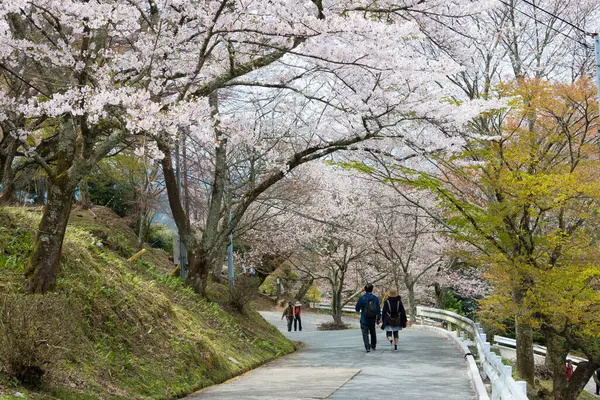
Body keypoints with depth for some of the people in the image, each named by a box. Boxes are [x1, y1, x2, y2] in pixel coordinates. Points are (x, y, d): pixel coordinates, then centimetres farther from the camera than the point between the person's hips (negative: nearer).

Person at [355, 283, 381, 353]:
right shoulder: (375, 298, -4)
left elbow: (357, 308, -2)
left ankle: (367, 347, -17)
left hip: (364, 320, -3)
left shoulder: (362, 298, -10)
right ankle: (373, 346, 34)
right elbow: (378, 310, -1)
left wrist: (358, 310, 22)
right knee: (373, 333, 22)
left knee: (365, 334, -1)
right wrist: (378, 319, 8)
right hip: (372, 320, 3)